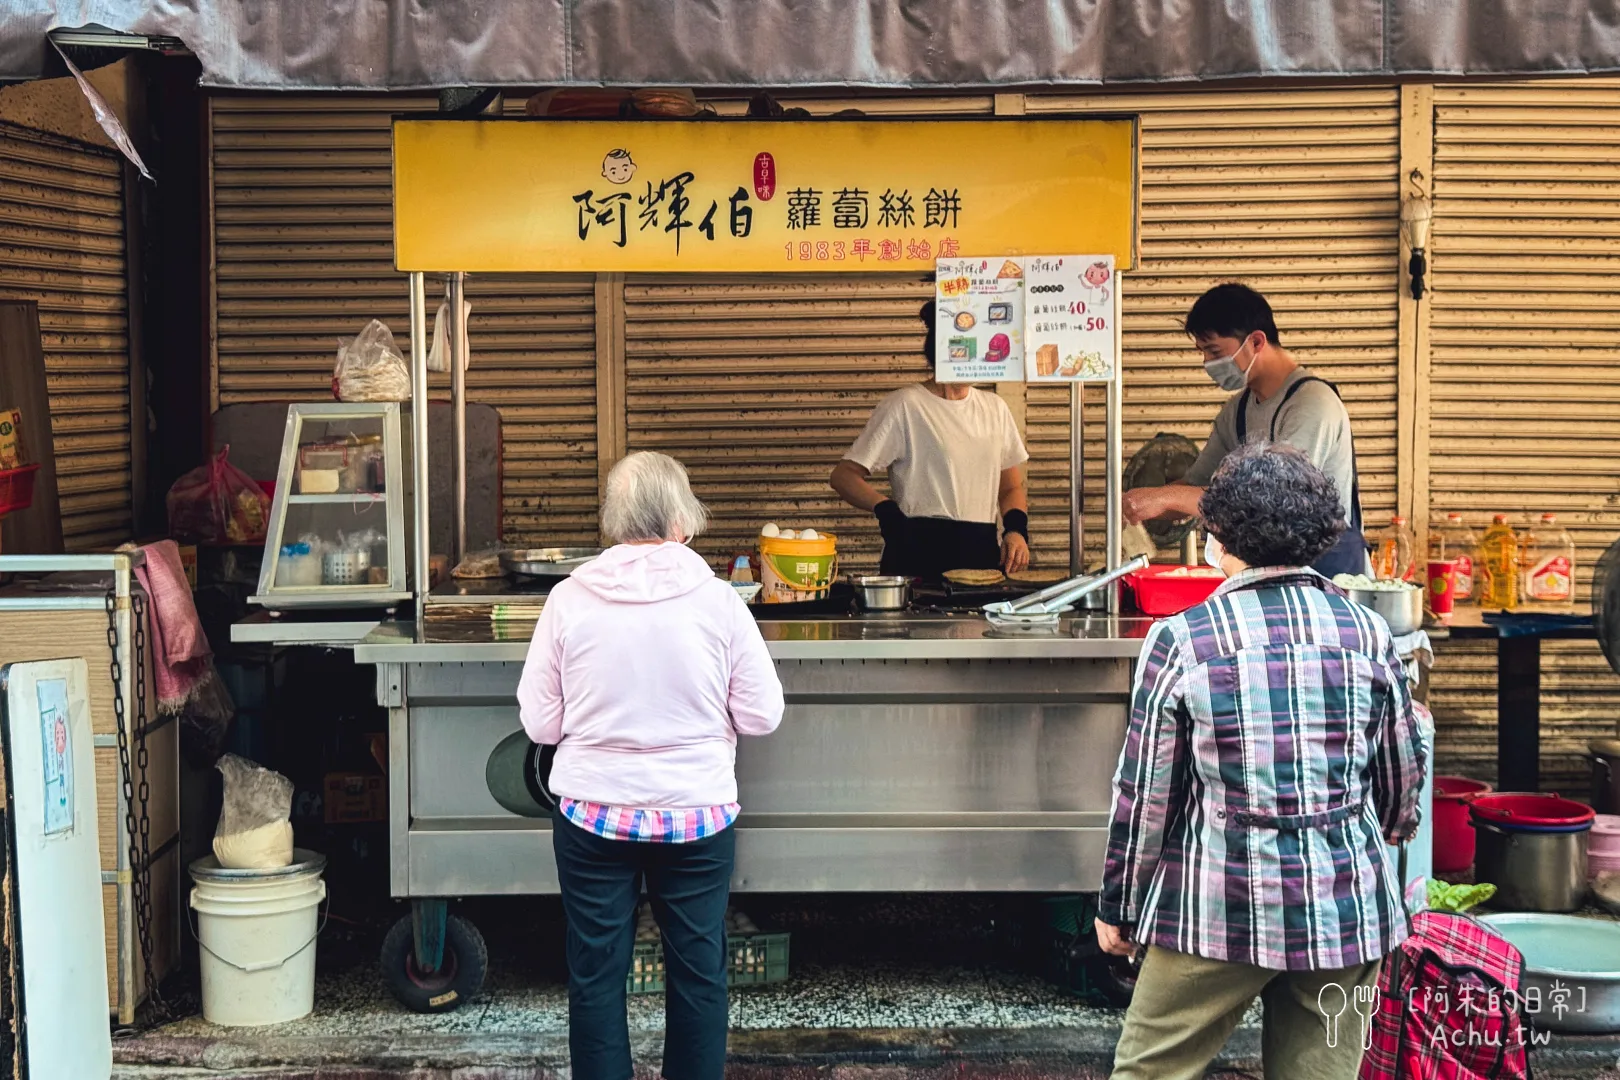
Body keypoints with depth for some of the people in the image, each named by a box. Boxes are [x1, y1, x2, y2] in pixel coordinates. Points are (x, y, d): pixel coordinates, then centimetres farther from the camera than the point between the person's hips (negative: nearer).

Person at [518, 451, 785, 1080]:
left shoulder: (570, 600, -8)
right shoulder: (717, 601, -10)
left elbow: (540, 722, -3)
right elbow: (762, 716, -5)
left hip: (594, 811, 0)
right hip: (696, 813, 0)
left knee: (596, 970, 11)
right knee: (697, 967, 13)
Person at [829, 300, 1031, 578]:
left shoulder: (994, 408, 14)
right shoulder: (904, 406, -3)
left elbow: (1011, 487, 22)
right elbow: (844, 475, -4)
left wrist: (1017, 530, 2)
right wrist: (884, 508, -22)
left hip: (983, 552, 5)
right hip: (920, 552, -5)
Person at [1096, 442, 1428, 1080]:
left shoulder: (1182, 640, -8)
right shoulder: (1367, 632, 1)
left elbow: (1145, 794, -6)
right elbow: (1403, 770, 11)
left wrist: (1118, 908, 6)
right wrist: (1389, 834, 33)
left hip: (1219, 907, -3)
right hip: (1348, 907, 3)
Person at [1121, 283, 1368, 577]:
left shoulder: (1312, 404, -17)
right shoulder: (1237, 409, 10)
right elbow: (1197, 484, 15)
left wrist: (1167, 497, -26)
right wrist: (1137, 507, -6)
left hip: (1326, 566, -7)